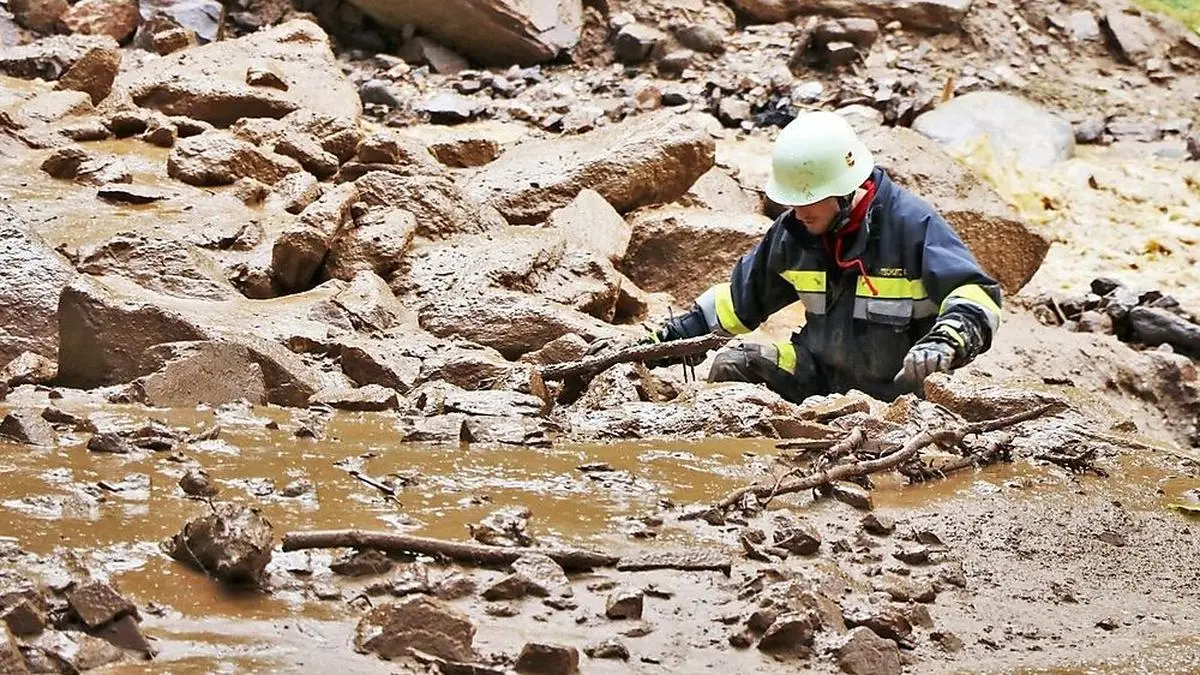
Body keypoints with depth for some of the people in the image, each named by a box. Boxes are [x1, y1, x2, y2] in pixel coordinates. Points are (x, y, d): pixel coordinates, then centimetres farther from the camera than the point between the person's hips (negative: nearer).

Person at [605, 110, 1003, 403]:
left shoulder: (910, 224, -17)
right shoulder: (794, 232, 2)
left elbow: (977, 294, -24)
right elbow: (742, 296, 19)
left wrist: (944, 341, -44)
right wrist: (678, 333, 13)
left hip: (893, 390, -6)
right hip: (819, 374, 6)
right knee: (731, 365, -11)